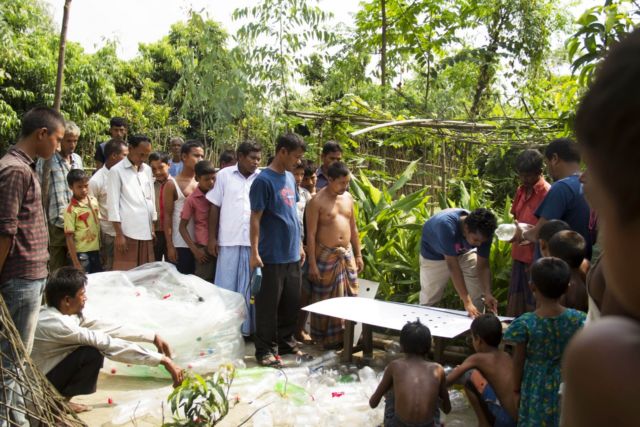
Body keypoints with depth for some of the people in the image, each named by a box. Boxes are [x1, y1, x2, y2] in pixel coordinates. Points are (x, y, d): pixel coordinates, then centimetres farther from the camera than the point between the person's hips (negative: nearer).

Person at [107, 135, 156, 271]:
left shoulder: (147, 170, 12)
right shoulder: (116, 171, -5)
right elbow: (113, 204, -8)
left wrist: (153, 228, 12)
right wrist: (119, 234, -12)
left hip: (146, 231, 6)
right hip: (128, 232, -5)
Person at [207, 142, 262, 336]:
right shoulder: (224, 175, 2)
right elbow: (215, 207, 4)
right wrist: (212, 237, 0)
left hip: (255, 240, 1)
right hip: (229, 239, -1)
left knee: (250, 287, 9)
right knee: (226, 285, 6)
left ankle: (247, 327, 20)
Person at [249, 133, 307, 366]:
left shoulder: (290, 178, 11)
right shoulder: (263, 180, -12)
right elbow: (255, 219, -13)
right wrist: (254, 253, -16)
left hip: (292, 254, 7)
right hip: (273, 255, -7)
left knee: (292, 302, 14)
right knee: (269, 304, 3)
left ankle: (286, 342, 29)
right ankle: (265, 350, 14)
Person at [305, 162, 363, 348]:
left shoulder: (348, 198, 8)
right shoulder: (317, 201, -12)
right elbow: (311, 234, -13)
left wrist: (358, 255, 12)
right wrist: (312, 264, -15)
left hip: (347, 254, 6)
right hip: (326, 255, -6)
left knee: (350, 296, 8)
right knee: (326, 299, 4)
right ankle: (327, 338, 16)